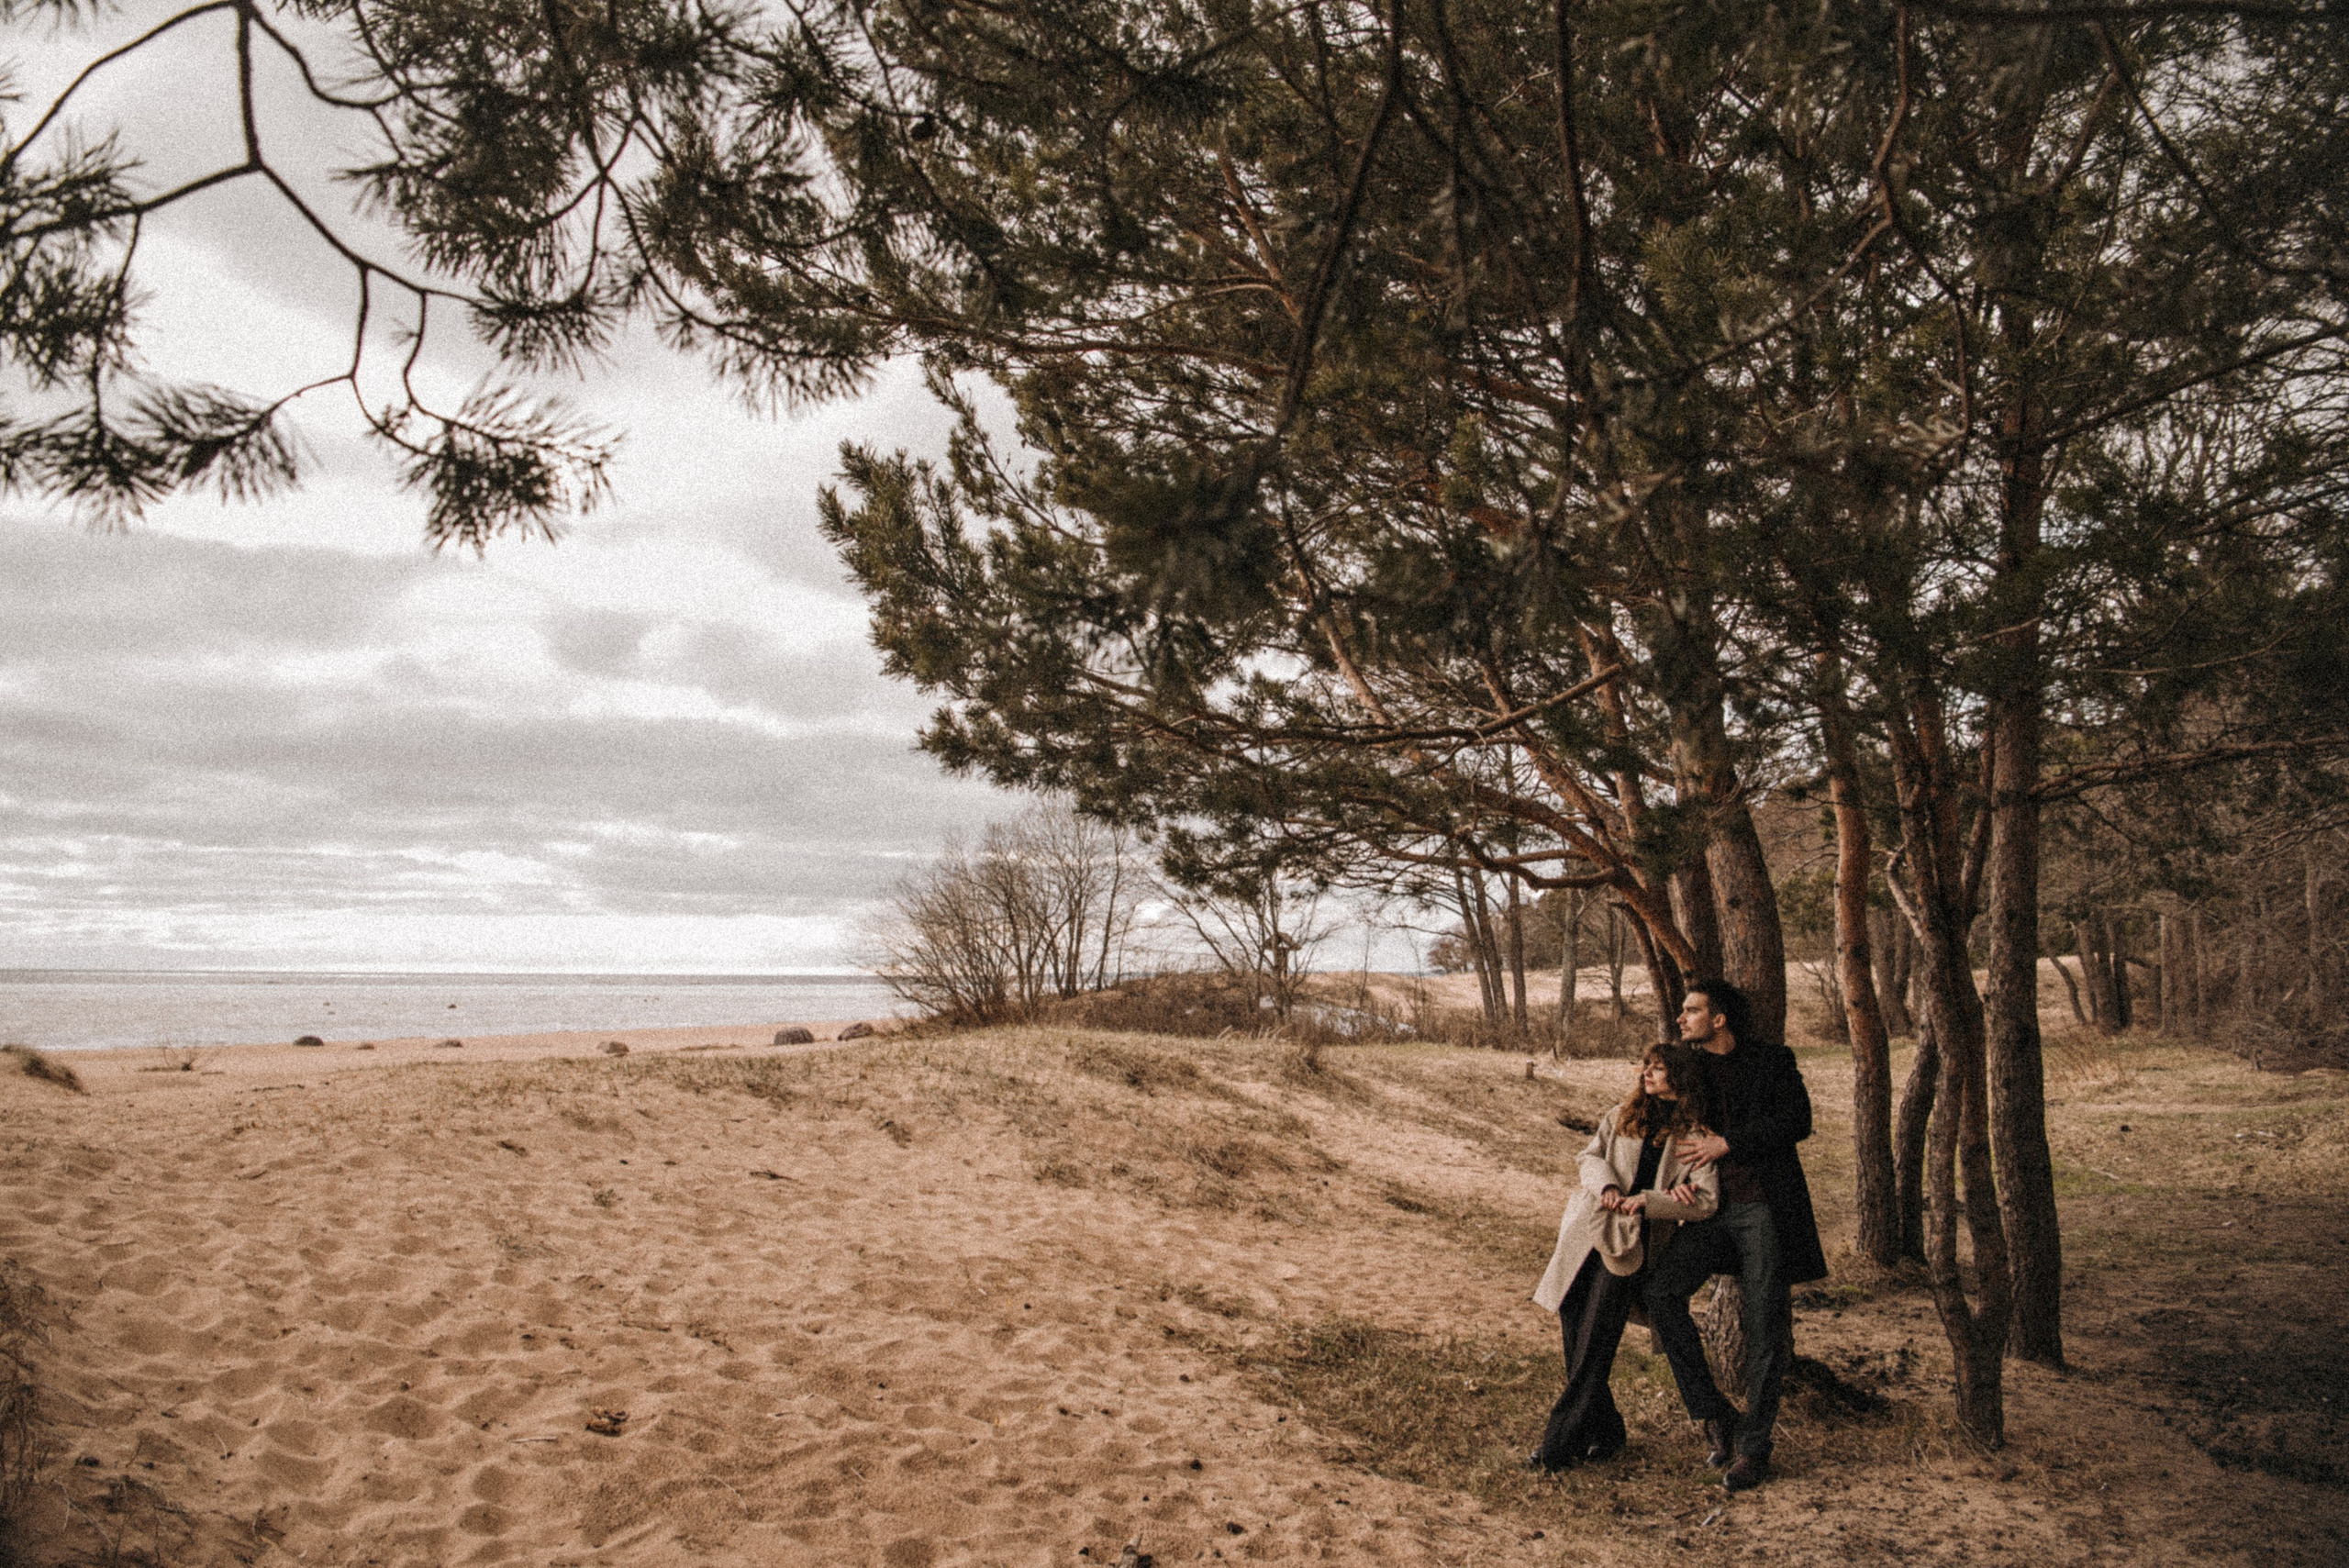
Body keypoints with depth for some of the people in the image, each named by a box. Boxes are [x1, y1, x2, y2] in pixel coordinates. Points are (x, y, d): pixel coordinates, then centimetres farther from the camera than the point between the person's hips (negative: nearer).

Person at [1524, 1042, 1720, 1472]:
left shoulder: (1694, 1134, 2)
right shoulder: (1622, 1116, 17)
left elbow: (1706, 1200, -6)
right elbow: (1590, 1157, 11)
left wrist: (1645, 1200, -14)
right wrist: (1607, 1185, -10)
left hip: (1632, 1244, -4)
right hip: (1588, 1232, 5)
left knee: (1593, 1347, -8)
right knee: (1573, 1327, 2)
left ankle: (1560, 1444, -1)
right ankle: (1605, 1432, 18)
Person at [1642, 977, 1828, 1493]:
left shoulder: (1771, 1061, 1)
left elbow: (1798, 1121, -11)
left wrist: (1727, 1144, -13)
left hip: (1766, 1208, -4)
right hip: (1713, 1209, 4)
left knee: (1764, 1327, -1)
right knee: (1661, 1289, -15)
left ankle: (1754, 1446, 13)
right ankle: (1714, 1414, -2)